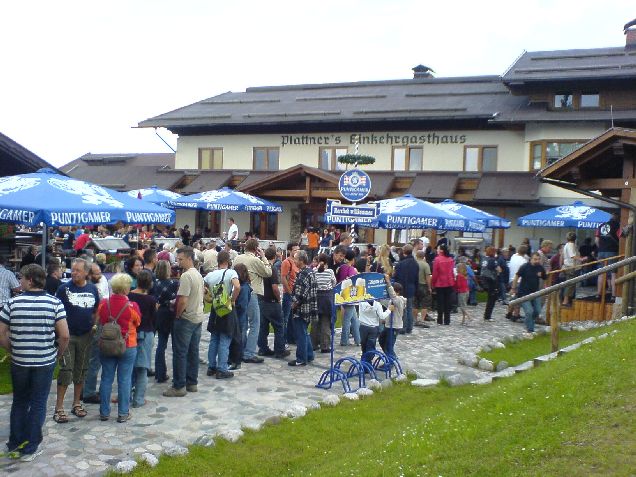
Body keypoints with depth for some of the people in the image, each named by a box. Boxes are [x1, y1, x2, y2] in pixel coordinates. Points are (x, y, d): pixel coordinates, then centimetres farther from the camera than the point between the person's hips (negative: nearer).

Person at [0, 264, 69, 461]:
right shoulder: (54, 303, -10)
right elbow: (65, 336, -13)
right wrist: (58, 354, 5)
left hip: (19, 362, 1)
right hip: (45, 362, -1)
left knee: (19, 402, 20)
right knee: (38, 404, 10)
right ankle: (30, 448, 16)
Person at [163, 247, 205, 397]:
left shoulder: (186, 276, -19)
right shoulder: (199, 275, 10)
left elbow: (183, 301, -24)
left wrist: (177, 315, -9)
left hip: (186, 319, -9)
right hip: (198, 317, 9)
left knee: (180, 353, -2)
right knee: (193, 352, 13)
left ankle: (179, 386, 2)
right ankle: (192, 383, 20)